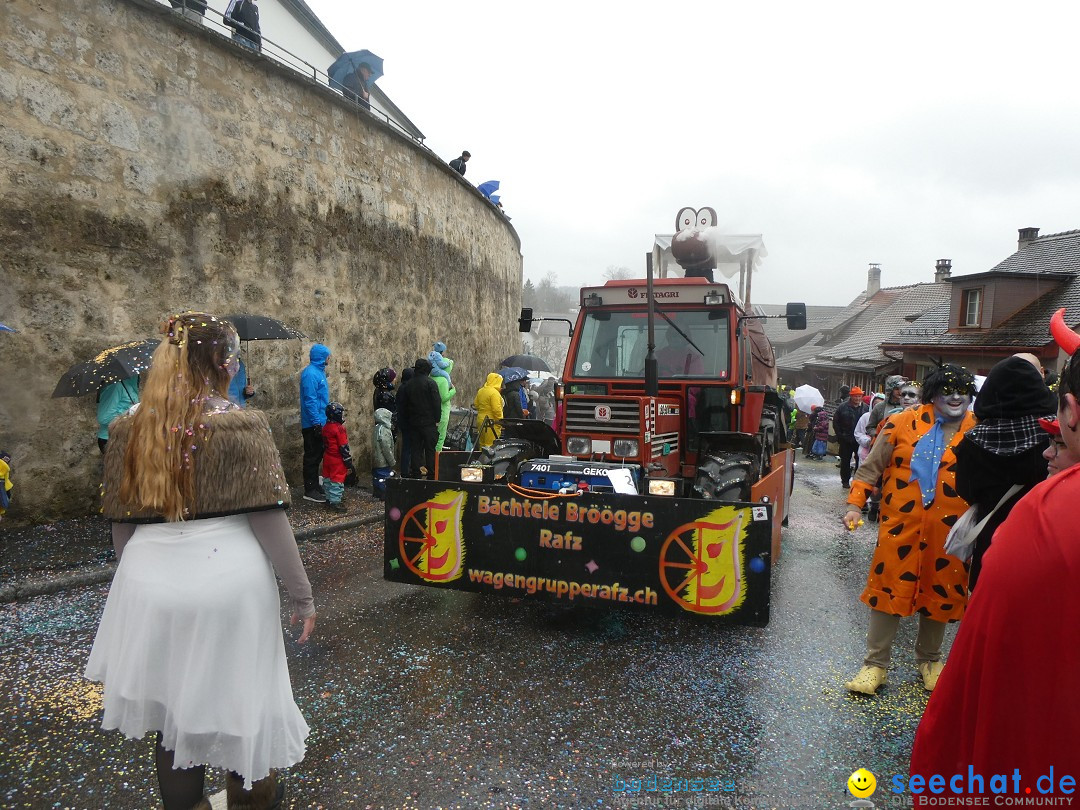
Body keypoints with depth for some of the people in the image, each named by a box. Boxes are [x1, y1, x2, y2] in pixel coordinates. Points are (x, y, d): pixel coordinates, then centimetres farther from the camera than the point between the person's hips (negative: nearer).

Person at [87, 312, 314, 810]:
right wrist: (302, 595, -4)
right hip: (227, 580, -3)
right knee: (238, 693, 18)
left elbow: (120, 524, 7)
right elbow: (269, 522, -13)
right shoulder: (240, 427, -13)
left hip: (151, 583, 4)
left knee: (171, 706, 20)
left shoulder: (127, 431, 0)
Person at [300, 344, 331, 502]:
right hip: (313, 424, -10)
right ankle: (310, 491, 4)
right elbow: (310, 401, -22)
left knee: (317, 455, 16)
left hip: (319, 422, 10)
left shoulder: (319, 371, 13)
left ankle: (314, 486, 25)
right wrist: (316, 423, -23)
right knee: (312, 457, -3)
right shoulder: (311, 374, -18)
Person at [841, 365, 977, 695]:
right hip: (900, 525, -1)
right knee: (888, 589, 4)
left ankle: (929, 660, 36)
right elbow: (871, 468, 1)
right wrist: (855, 504, -6)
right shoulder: (903, 423, -3)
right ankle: (875, 664, 17)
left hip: (950, 531, 2)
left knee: (939, 594, 13)